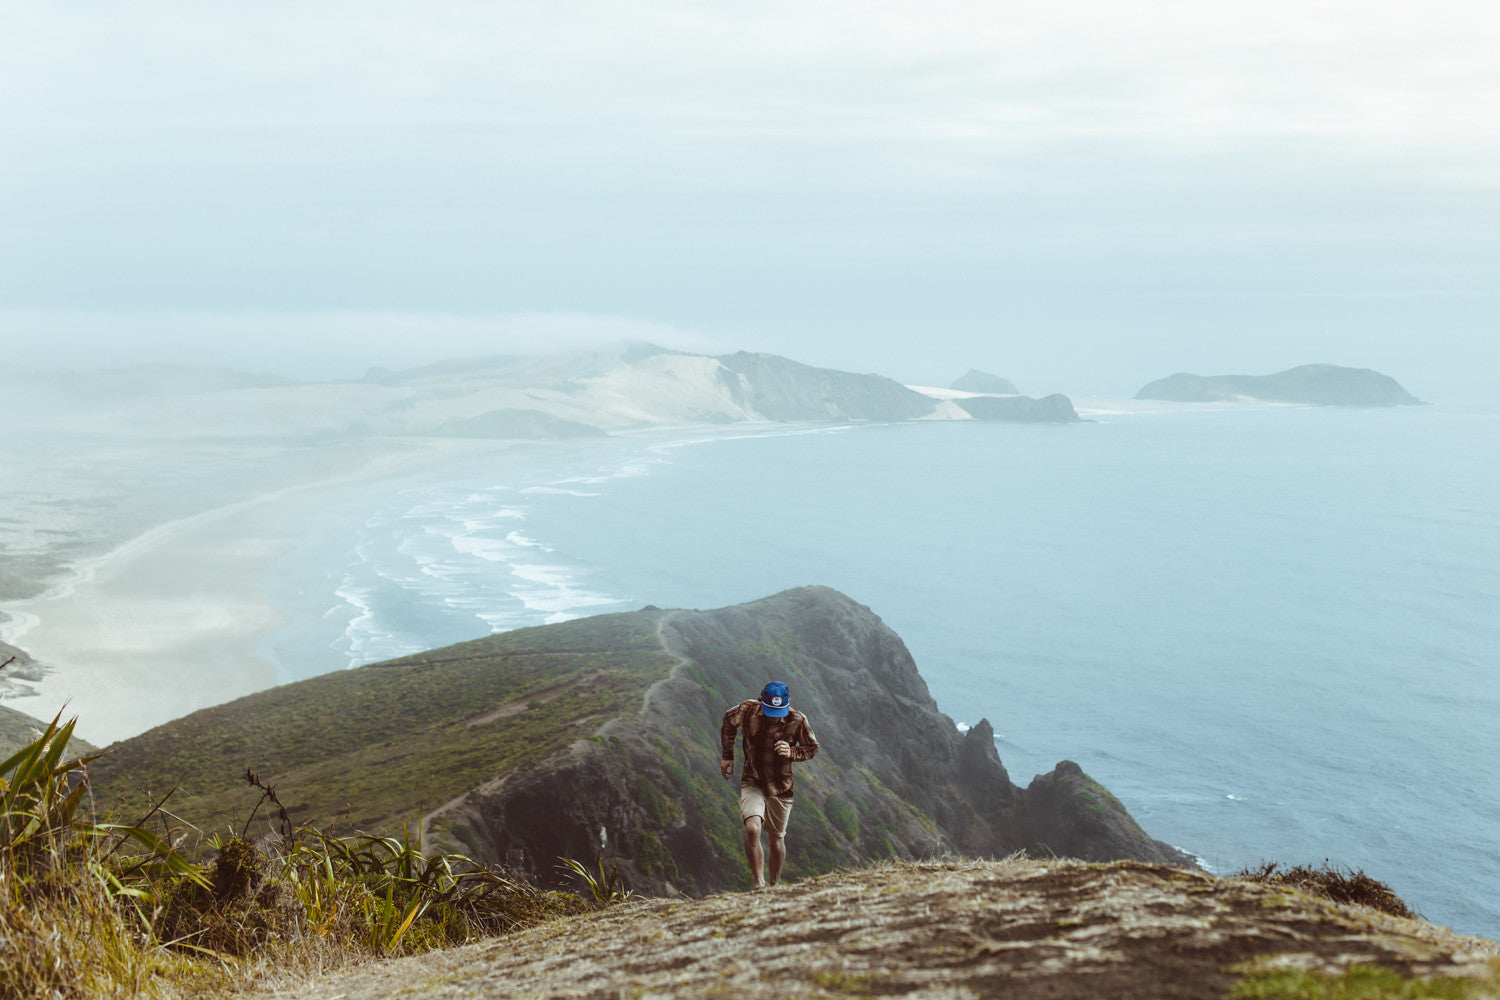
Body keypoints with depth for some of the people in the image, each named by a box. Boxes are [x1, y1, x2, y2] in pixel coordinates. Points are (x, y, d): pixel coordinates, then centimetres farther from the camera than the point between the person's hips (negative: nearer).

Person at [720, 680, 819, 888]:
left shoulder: (797, 720, -14)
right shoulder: (749, 711, -13)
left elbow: (812, 748, 1)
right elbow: (728, 722, 9)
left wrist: (792, 753, -20)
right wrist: (728, 755, 12)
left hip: (781, 787, 1)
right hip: (753, 783, -1)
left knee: (776, 840, 10)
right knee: (752, 828, -24)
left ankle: (775, 885, 31)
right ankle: (759, 883, -15)